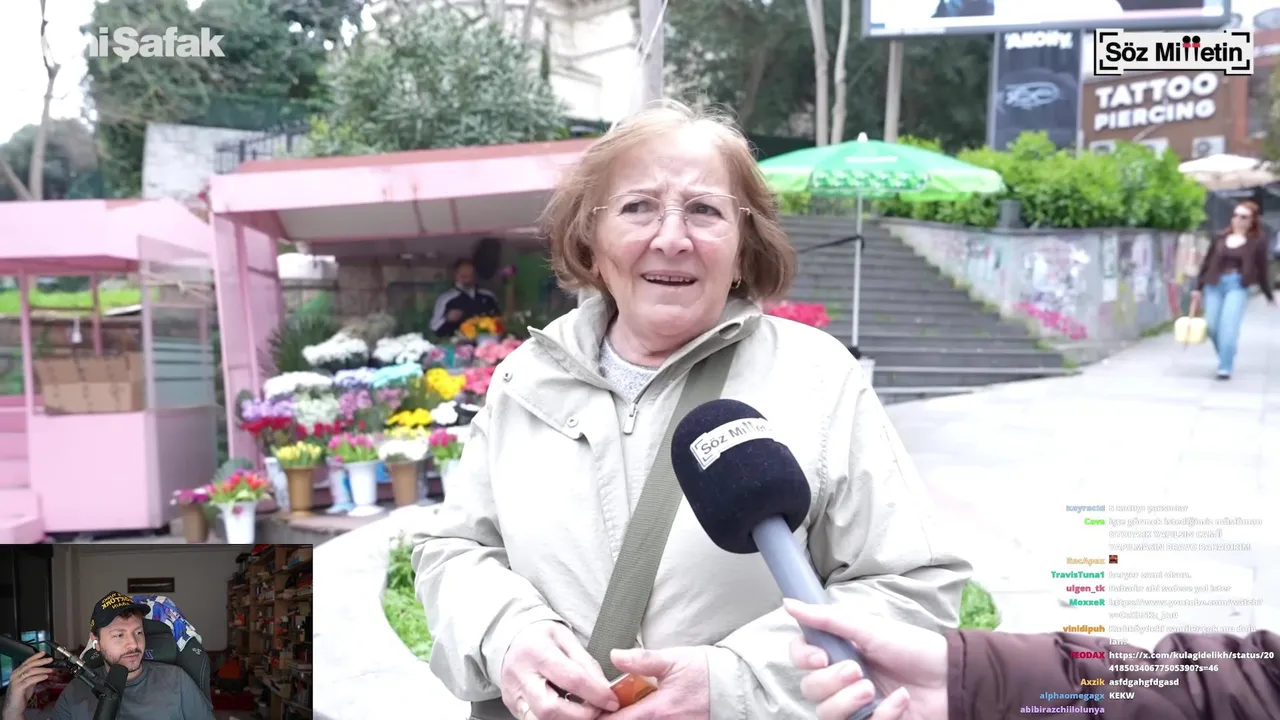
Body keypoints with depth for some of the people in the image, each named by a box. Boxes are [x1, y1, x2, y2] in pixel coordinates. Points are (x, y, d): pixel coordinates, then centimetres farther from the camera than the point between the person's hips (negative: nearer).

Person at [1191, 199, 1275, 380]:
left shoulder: (1257, 241, 1)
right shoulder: (1220, 237, 8)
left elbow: (1262, 269, 6)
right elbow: (1207, 262, 12)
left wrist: (1269, 296, 10)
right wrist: (1198, 287, 10)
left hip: (1238, 286, -3)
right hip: (1215, 285, 3)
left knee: (1229, 327, -13)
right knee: (1212, 326, 2)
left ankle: (1225, 368, -6)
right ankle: (1226, 359, 27)